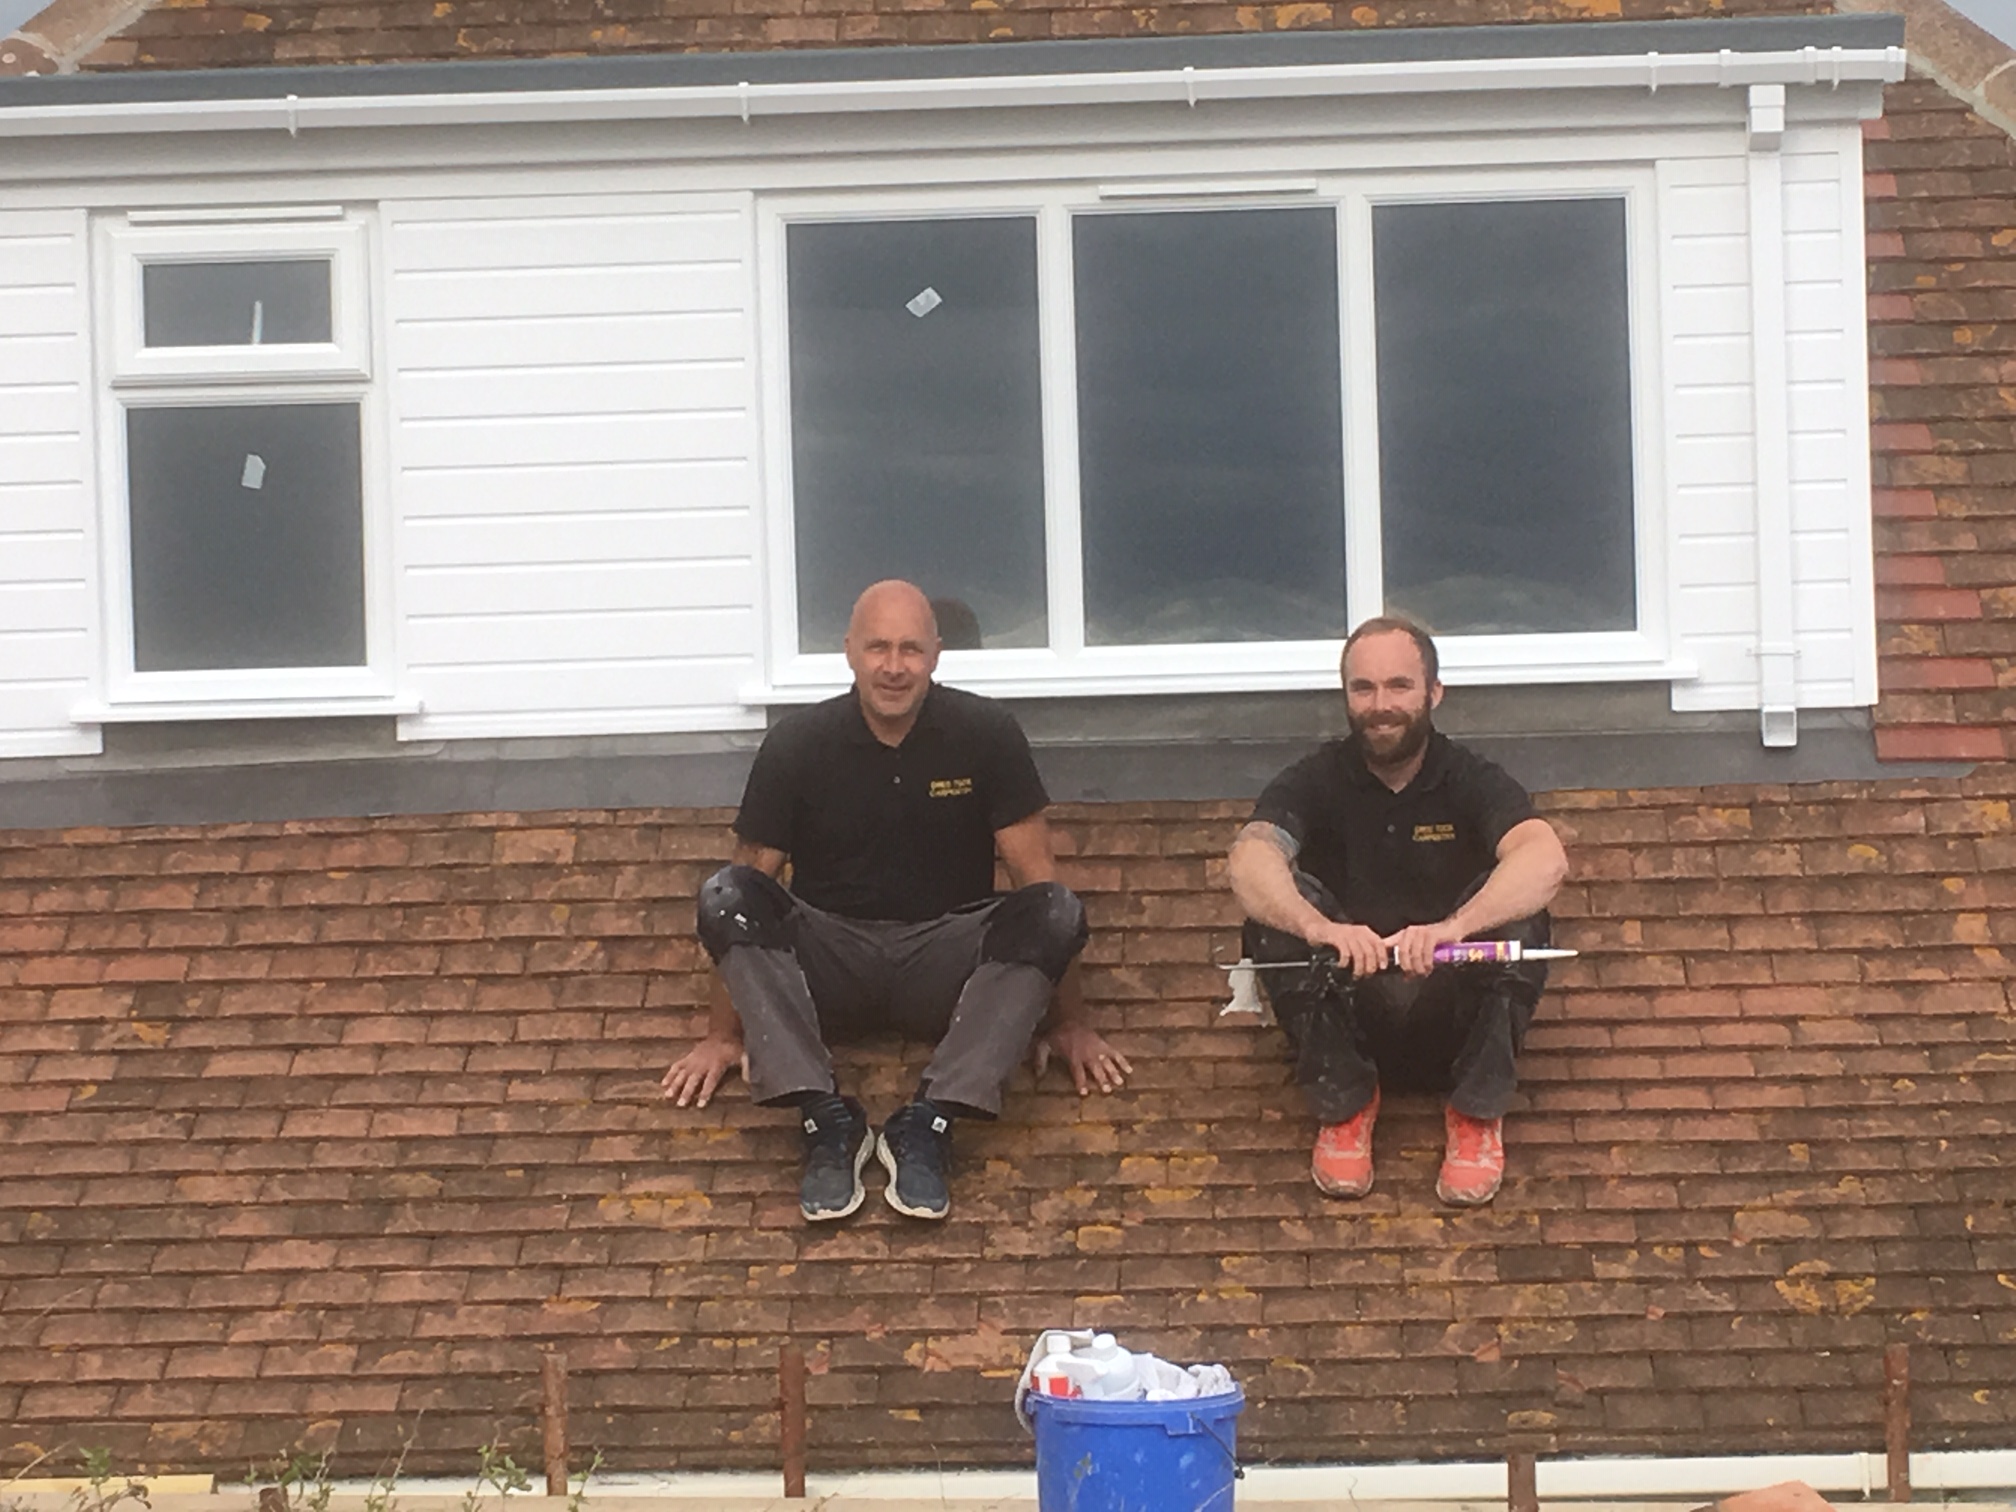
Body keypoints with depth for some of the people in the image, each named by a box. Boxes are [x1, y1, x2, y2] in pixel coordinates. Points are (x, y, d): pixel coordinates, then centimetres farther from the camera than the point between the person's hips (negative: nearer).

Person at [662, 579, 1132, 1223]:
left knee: (1057, 912, -29)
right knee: (724, 895, -28)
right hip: (832, 963, 0)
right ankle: (826, 1120, -33)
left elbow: (1036, 878, -3)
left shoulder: (986, 733, -5)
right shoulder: (797, 744, -4)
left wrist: (1068, 1022, -4)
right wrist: (723, 1034, 0)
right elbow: (753, 883, 0)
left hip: (946, 963, 0)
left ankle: (928, 1123, -33)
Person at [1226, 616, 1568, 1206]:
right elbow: (1250, 863, -25)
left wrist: (1452, 927, -46)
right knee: (1276, 908, -24)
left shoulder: (1472, 781, -6)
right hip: (1346, 1019, 1)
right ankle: (1343, 1103, -10)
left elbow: (1546, 860, -27)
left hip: (1453, 1021, 0)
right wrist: (1320, 928, -47)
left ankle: (1478, 1112, -10)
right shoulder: (1315, 782, -4)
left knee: (1519, 912, -26)